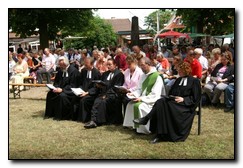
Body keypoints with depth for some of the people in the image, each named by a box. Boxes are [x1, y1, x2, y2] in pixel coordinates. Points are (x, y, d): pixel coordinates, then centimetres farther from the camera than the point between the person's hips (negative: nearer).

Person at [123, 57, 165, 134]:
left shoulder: (157, 77, -16)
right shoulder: (144, 75, 12)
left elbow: (155, 95, -21)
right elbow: (140, 89, 17)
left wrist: (141, 98, -26)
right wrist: (133, 93, -4)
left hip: (153, 101, -9)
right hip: (143, 99, 9)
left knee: (139, 106, -28)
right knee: (130, 104, -6)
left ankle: (142, 129, -17)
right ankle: (132, 125, -2)